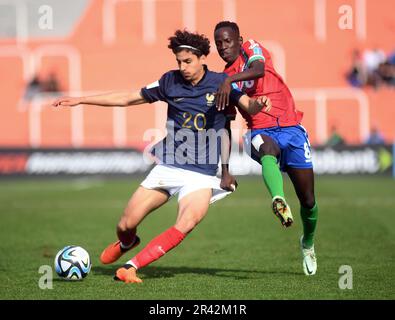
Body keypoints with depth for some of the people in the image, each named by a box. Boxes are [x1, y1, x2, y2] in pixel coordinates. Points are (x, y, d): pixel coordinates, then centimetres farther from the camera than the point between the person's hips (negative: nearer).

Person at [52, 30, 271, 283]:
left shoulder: (220, 82, -1)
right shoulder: (170, 81, 4)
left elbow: (249, 107, -9)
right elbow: (127, 99, 10)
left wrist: (258, 103, -35)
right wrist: (79, 100, 9)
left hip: (201, 176, -2)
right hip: (167, 168, 2)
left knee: (187, 223, -29)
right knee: (126, 225, -1)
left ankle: (131, 267, -20)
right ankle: (126, 244, 37)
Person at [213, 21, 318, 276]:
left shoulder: (252, 49, 2)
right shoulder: (224, 79, 13)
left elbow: (258, 70, -24)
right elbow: (226, 128, 16)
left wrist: (229, 81, -41)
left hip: (292, 129, -1)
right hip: (262, 132, 1)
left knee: (308, 200, 4)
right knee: (267, 149, -39)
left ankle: (308, 243, 34)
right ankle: (279, 203, -66)